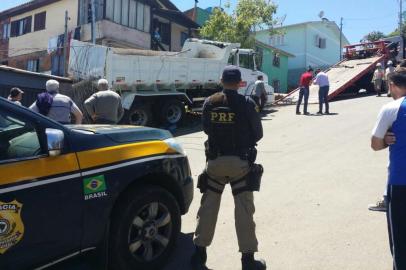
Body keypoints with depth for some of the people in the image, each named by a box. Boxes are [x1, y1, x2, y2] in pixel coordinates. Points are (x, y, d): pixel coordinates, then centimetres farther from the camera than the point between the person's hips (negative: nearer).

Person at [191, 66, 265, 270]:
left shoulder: (210, 103, -1)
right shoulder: (247, 104, -9)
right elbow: (258, 134, 0)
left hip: (215, 161, 3)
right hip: (240, 162, -2)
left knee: (208, 207, 13)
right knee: (244, 210, 6)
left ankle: (199, 253, 22)